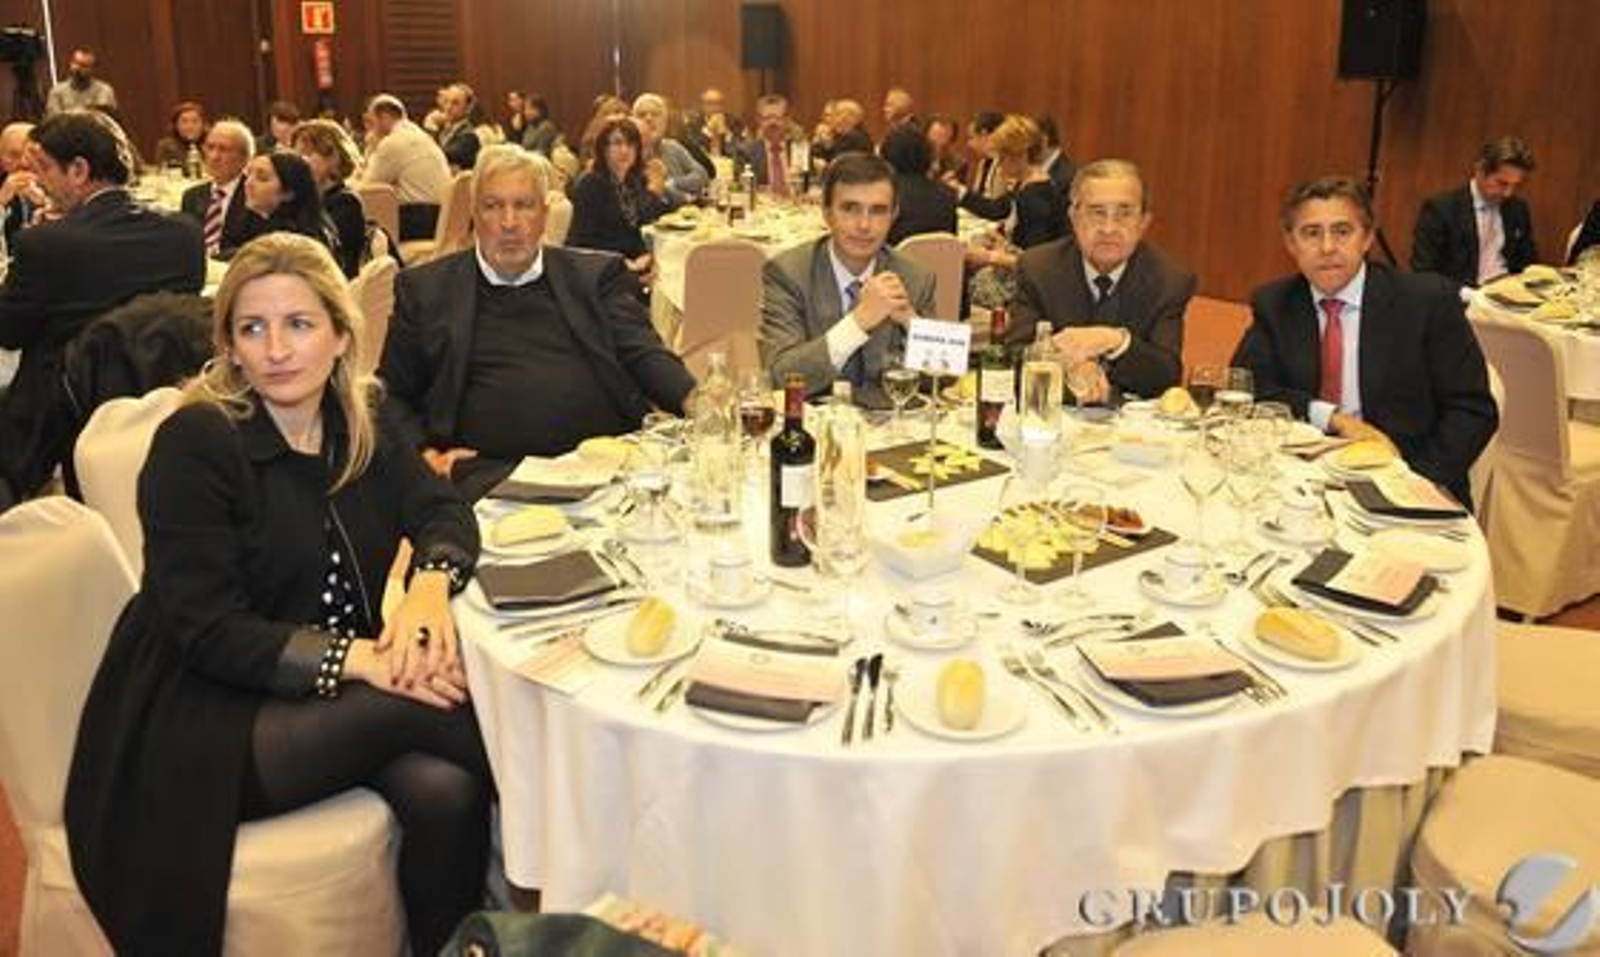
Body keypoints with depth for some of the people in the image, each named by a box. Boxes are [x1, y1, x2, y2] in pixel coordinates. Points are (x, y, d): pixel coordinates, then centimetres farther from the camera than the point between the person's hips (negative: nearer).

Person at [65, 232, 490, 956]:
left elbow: (442, 510, 2)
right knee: (415, 705, -27)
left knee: (444, 793, -24)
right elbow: (206, 628, -18)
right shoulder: (194, 440, -13)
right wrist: (360, 658, -29)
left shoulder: (358, 420, 5)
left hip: (328, 697, 5)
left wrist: (431, 582, -23)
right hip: (203, 730, -5)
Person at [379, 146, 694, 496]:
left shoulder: (597, 275, 16)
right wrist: (424, 453, -2)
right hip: (491, 473, -1)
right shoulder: (425, 289, 15)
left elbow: (646, 355, 4)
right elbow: (391, 397, 17)